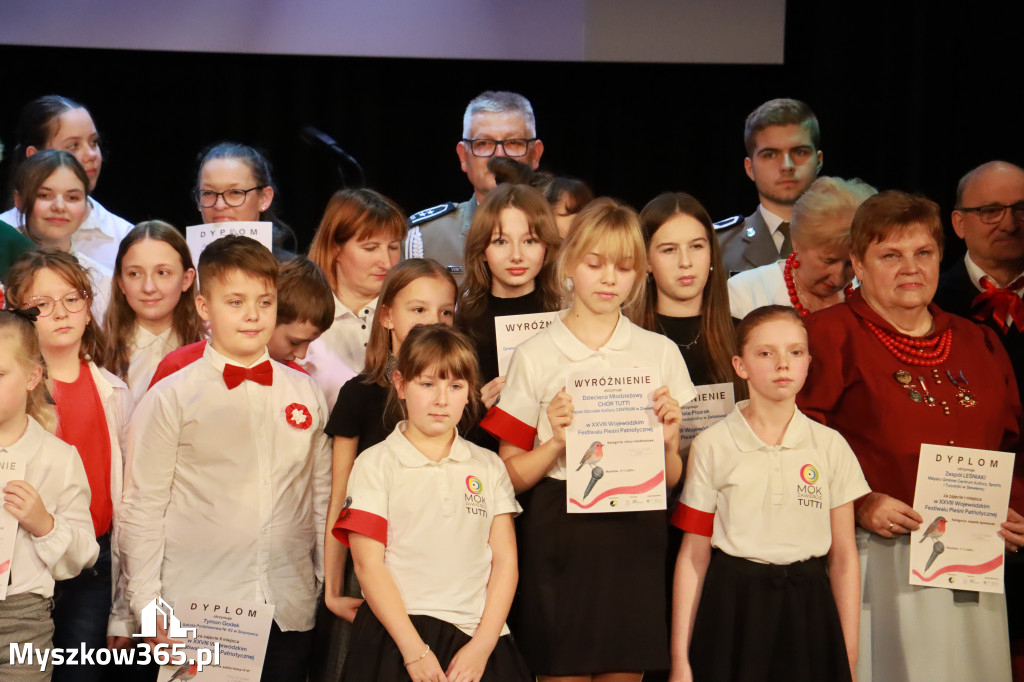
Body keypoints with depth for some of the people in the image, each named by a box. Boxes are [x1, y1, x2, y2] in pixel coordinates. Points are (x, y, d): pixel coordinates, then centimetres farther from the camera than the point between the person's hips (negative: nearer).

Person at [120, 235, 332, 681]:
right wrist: (148, 608, -5)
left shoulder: (305, 393, 9)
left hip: (290, 613, 3)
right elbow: (141, 508, -1)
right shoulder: (170, 399, -1)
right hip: (198, 616, -3)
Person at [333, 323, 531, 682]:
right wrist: (415, 651, -12)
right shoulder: (375, 464, 3)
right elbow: (369, 565, -4)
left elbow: (505, 561, 7)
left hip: (478, 637, 3)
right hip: (398, 636, -3)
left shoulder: (488, 467, 12)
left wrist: (482, 645, -6)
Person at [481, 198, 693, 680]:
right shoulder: (535, 355, 1)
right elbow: (511, 475, 0)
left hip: (635, 537, 2)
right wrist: (556, 443, -17)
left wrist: (667, 440, -10)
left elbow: (671, 479, 10)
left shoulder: (660, 352, 7)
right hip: (558, 537, -2)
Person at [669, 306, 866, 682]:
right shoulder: (711, 445, 1)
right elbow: (693, 555, 1)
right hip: (732, 609, -1)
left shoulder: (831, 446, 5)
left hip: (808, 609, 1)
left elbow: (843, 559, 6)